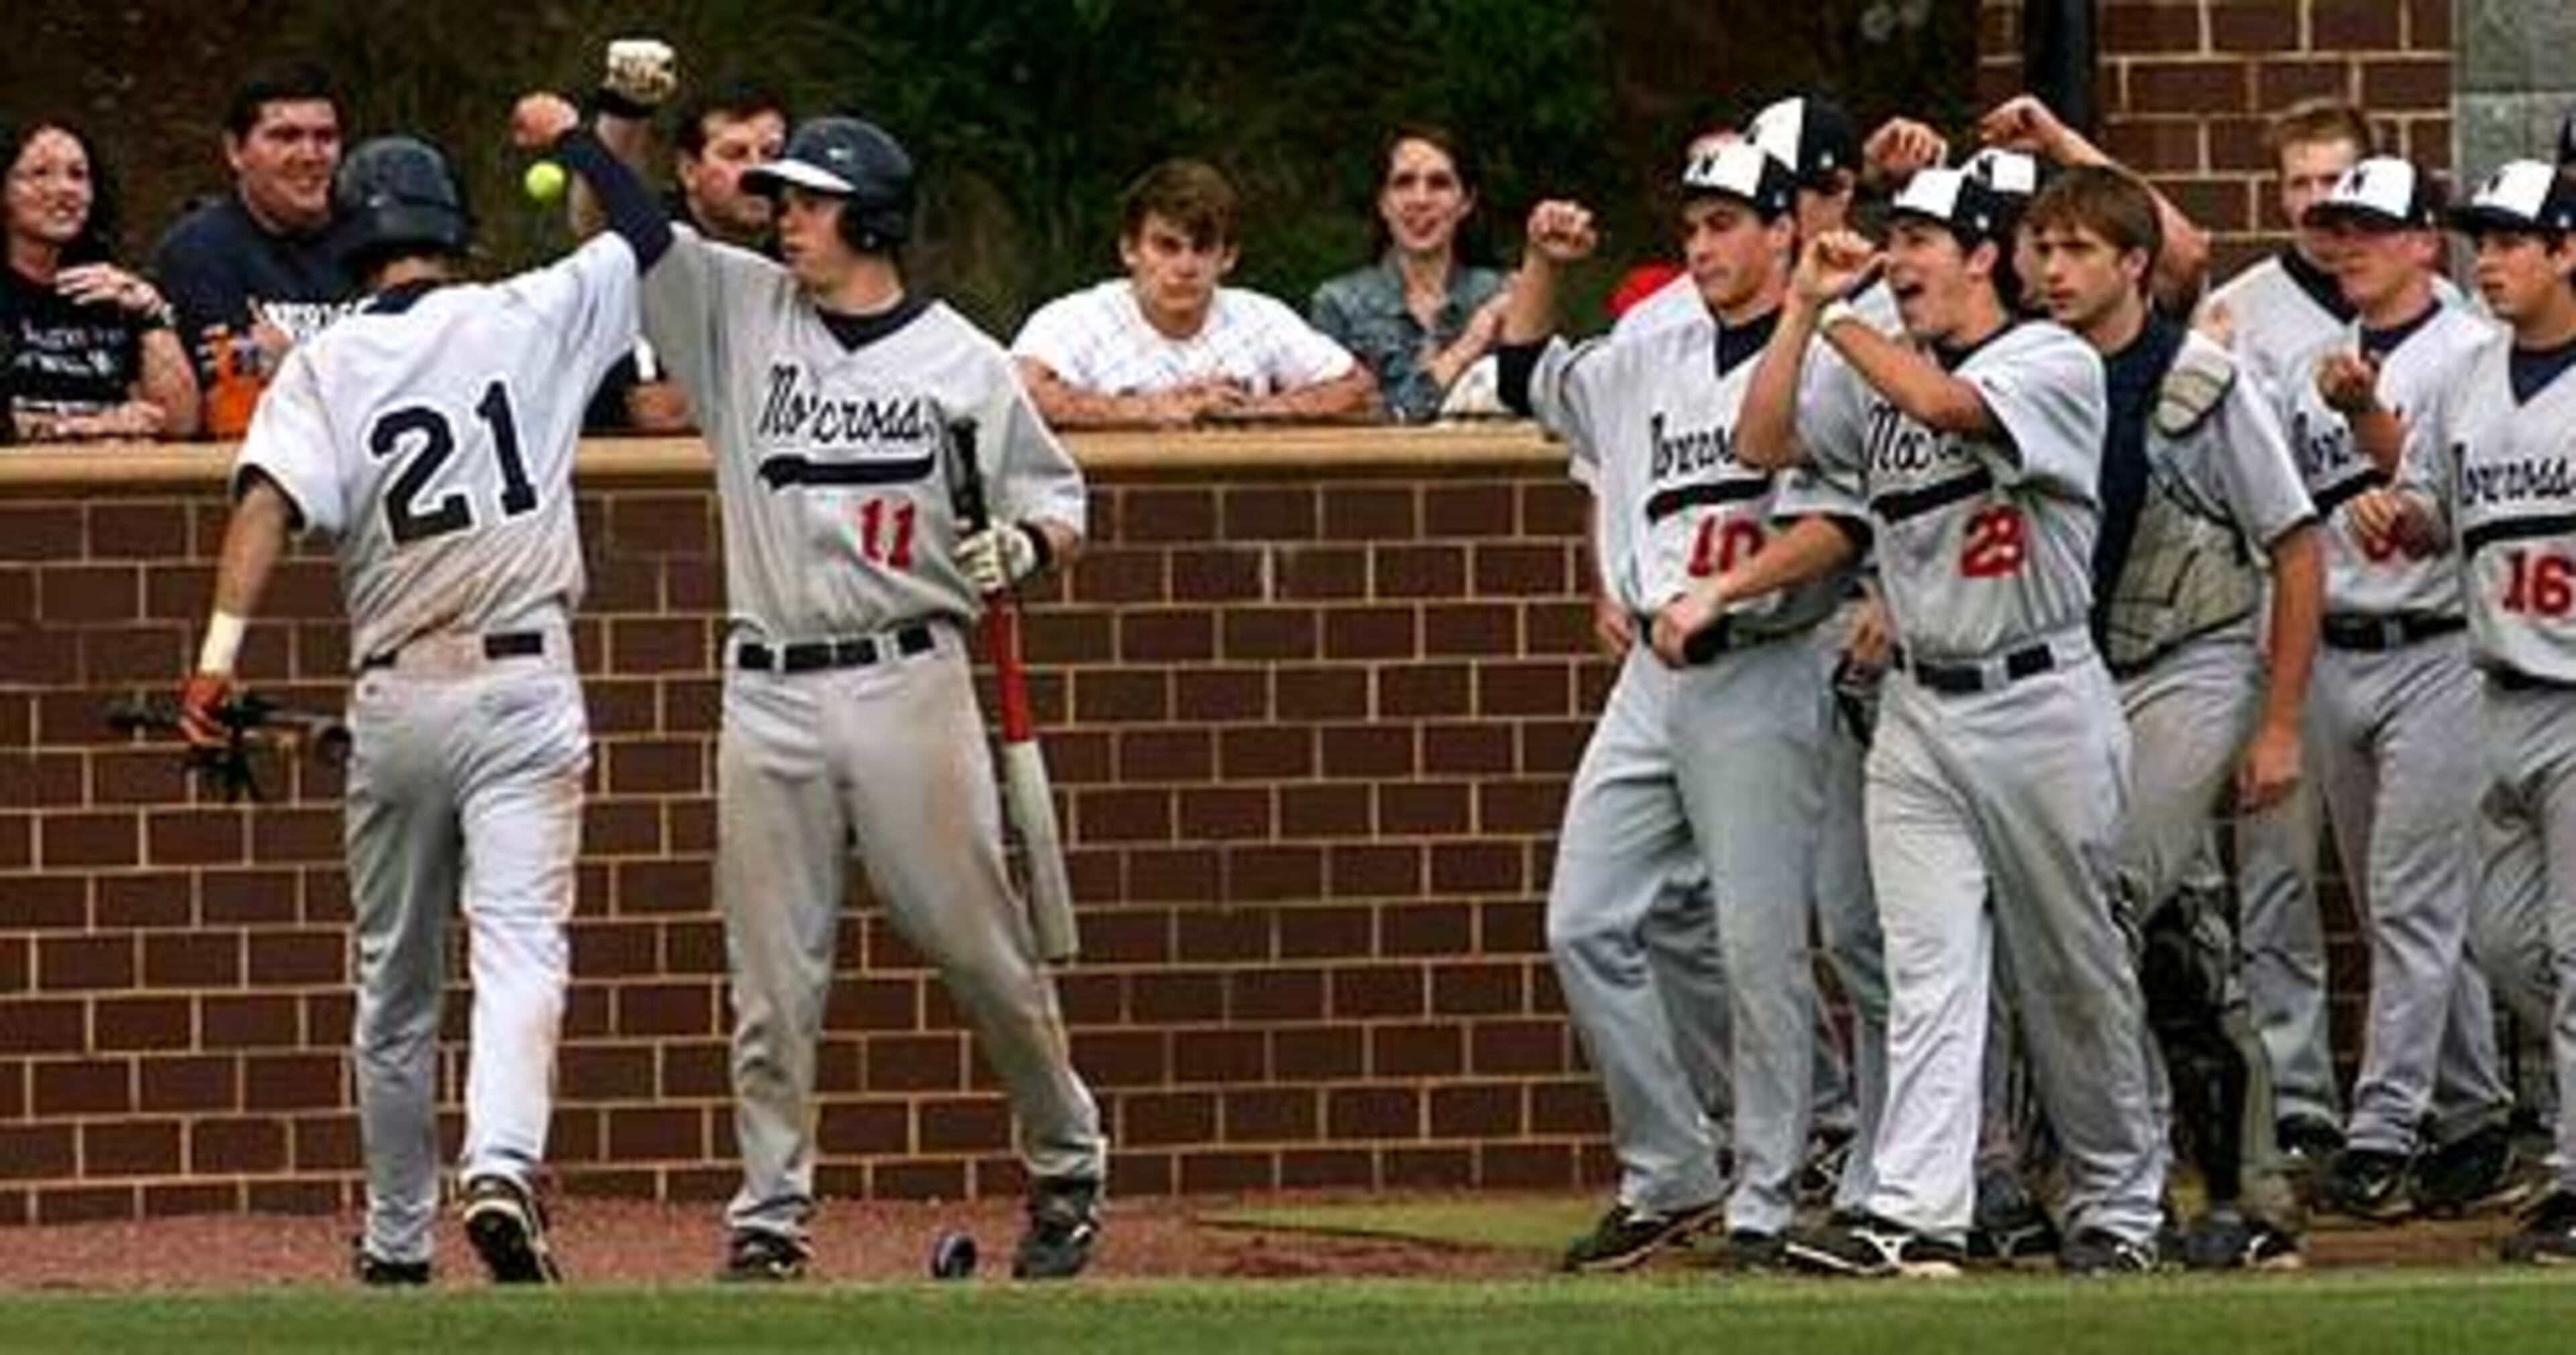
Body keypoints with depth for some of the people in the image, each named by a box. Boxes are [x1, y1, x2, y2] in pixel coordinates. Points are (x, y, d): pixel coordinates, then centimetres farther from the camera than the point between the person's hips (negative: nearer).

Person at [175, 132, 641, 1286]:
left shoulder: (324, 367, 0)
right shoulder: (530, 320, -1)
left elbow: (272, 499, -16)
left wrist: (221, 650, -23)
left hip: (394, 701, 2)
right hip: (523, 683, -2)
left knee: (395, 983, 14)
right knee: (520, 942, -11)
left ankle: (396, 1243, 22)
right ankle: (503, 1166, -35)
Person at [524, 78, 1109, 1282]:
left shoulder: (963, 363, 3)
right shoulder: (742, 308, 8)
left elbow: (1058, 501, 9)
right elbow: (639, 233, -2)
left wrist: (1023, 546, -11)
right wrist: (594, 128, -15)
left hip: (908, 685, -2)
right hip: (770, 696, 2)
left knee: (980, 946, 1)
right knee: (774, 975, 3)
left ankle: (1068, 1167, 18)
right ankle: (769, 1215, 8)